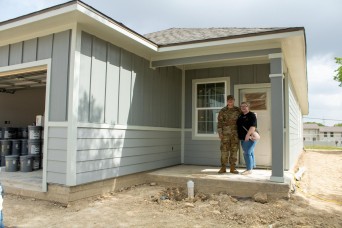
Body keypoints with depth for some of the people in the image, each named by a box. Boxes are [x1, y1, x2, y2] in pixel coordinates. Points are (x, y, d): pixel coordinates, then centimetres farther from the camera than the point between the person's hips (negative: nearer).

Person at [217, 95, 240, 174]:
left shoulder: (238, 110, 5)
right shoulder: (222, 111, 2)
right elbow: (219, 122, 0)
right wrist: (220, 133, -8)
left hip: (235, 133, 1)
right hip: (225, 133, -1)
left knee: (234, 150, 3)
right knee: (224, 150, -1)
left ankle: (232, 168, 10)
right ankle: (223, 168, 6)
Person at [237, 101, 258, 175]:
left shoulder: (252, 115, -9)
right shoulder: (240, 116, 14)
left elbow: (253, 126, -20)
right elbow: (238, 126, 28)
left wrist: (248, 134, -27)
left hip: (250, 138, -8)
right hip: (243, 138, 8)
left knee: (247, 153, -11)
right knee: (249, 153, 14)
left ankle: (249, 169, -6)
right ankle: (251, 168, 22)